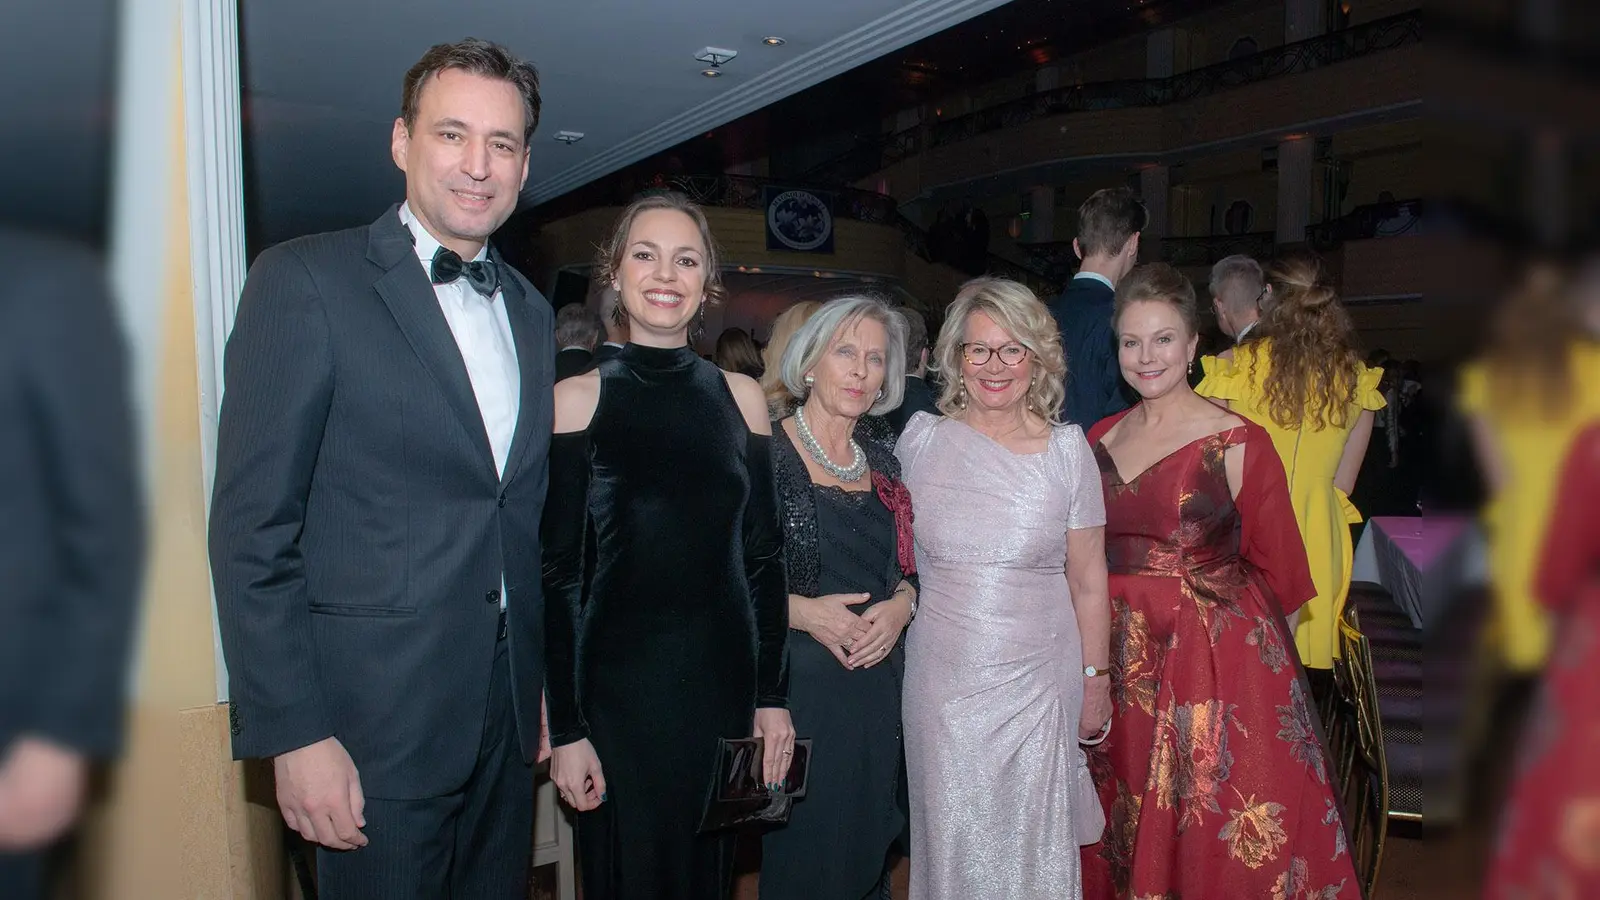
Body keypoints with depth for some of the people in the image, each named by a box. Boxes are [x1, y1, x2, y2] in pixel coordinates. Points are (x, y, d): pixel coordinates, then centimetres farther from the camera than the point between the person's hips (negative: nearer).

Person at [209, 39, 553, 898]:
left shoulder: (529, 309, 10)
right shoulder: (304, 281, -9)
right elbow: (251, 528, -12)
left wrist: (542, 683, 12)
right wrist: (293, 733, -15)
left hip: (507, 714, 6)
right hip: (376, 721, -6)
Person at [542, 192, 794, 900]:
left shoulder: (739, 397, 4)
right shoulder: (578, 399, -4)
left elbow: (763, 557, 6)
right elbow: (560, 572, -5)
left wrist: (774, 696, 3)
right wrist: (566, 729, -8)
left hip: (723, 685, 3)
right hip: (616, 689, -3)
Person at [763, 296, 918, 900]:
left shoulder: (883, 463, 10)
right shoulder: (766, 453, -8)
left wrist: (901, 603, -3)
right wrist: (801, 611, -19)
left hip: (876, 687, 6)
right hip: (793, 686, -5)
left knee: (866, 850, 14)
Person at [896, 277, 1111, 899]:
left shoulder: (1066, 449, -2)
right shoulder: (921, 438, -1)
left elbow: (1088, 579, 2)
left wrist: (1096, 680, 4)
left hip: (1038, 682, 0)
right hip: (941, 680, 1)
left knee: (1034, 845, 10)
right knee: (953, 845, 10)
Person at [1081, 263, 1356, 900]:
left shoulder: (1238, 442, -10)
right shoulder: (1101, 439, 5)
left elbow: (1275, 562, -3)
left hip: (1219, 662, -4)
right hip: (1125, 664, 5)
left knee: (1226, 841, 4)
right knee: (1130, 831, 17)